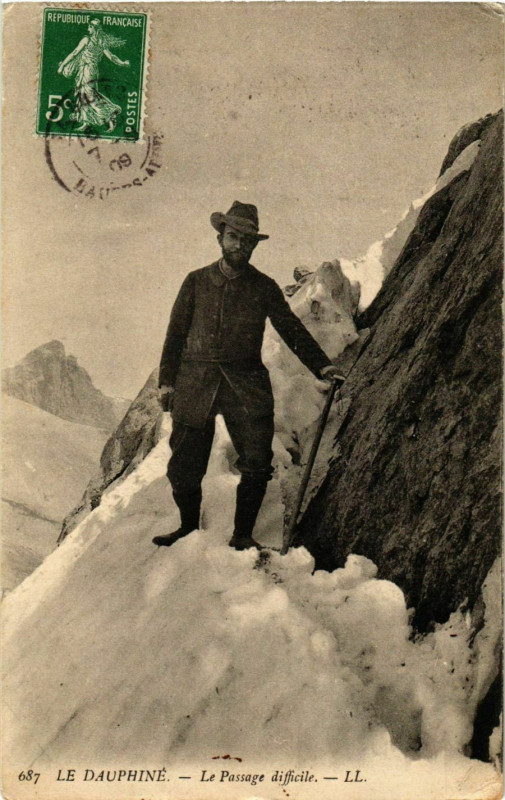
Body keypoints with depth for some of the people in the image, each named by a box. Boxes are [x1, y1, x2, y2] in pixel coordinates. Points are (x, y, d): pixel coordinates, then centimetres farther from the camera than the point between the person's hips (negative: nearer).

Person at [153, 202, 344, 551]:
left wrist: (322, 366, 0)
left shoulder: (264, 287, 9)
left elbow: (292, 329, 11)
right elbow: (176, 332, 11)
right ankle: (189, 526, 26)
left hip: (247, 385, 0)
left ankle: (243, 535, 10)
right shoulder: (196, 282, 10)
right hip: (195, 384, 1)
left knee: (257, 462, -8)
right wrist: (167, 380, 6)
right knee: (184, 465, 3)